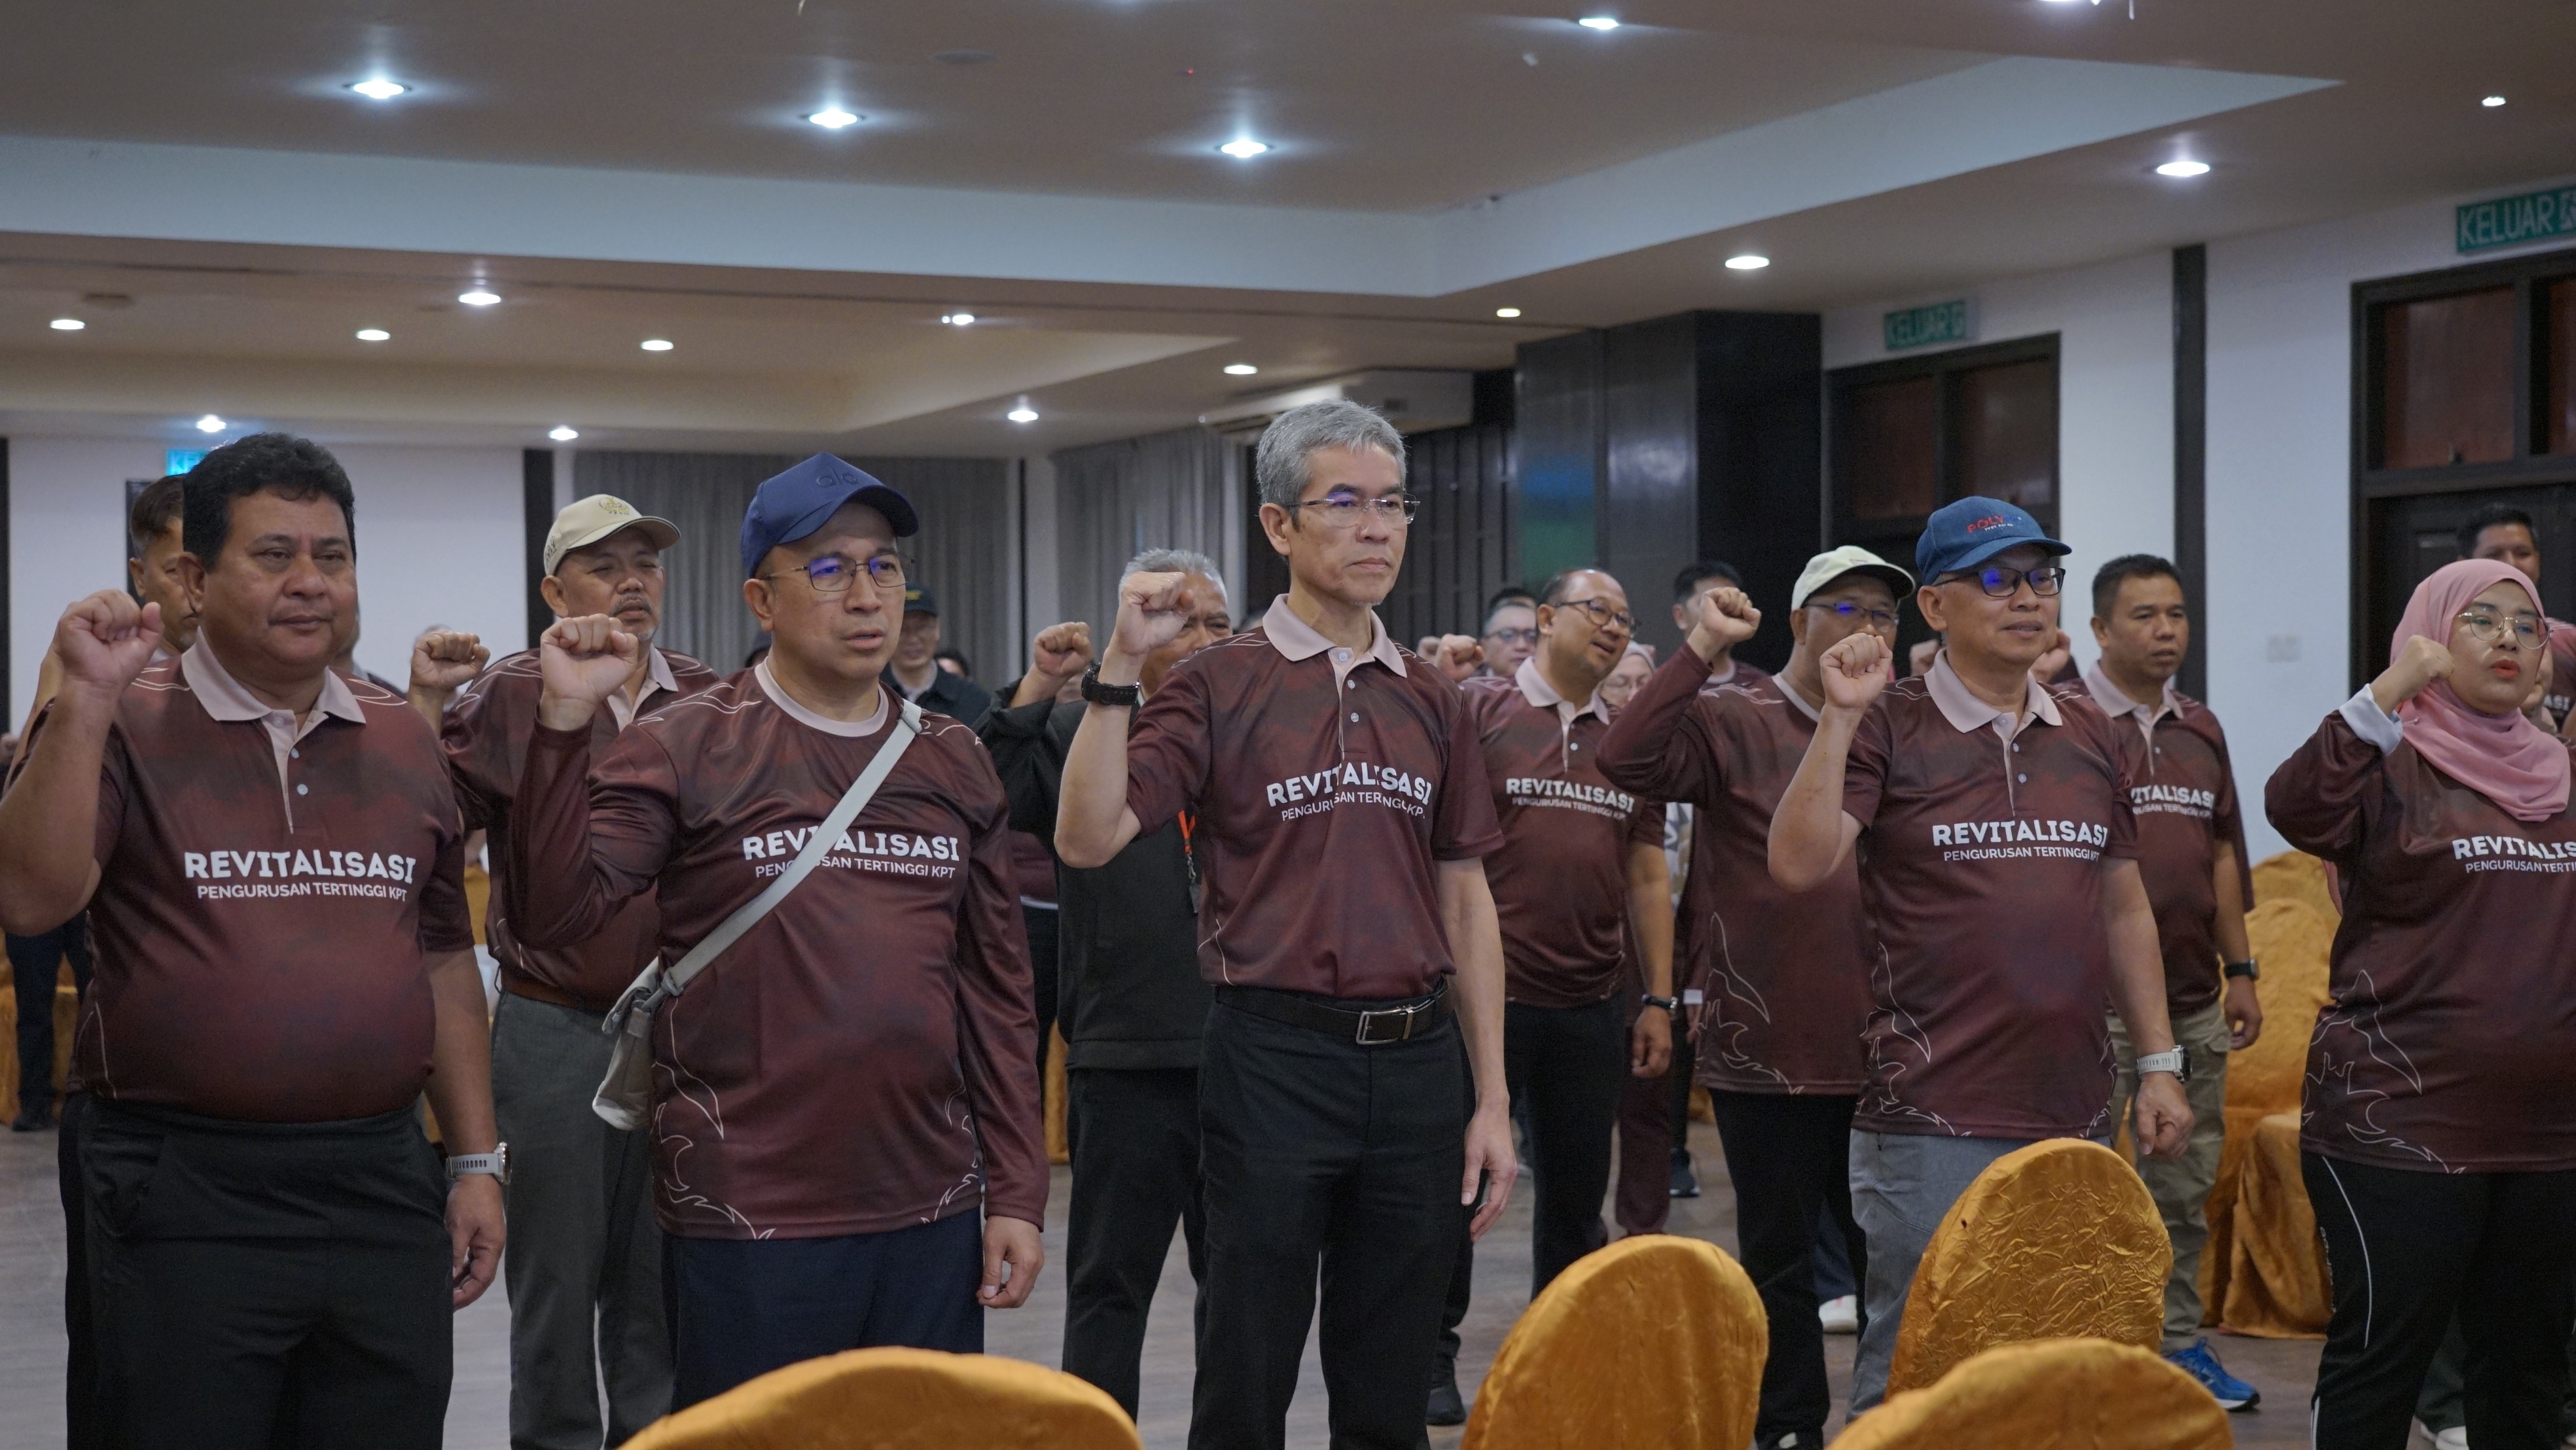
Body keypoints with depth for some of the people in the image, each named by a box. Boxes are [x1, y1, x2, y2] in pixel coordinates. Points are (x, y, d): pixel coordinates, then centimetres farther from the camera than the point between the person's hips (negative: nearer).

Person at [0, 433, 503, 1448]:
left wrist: (477, 1160, 12)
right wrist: (87, 699, -23)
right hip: (187, 1203, -4)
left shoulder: (402, 741, 12)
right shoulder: (125, 726, -1)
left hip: (385, 1186, 4)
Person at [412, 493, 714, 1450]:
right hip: (554, 1034, -2)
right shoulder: (509, 698, -2)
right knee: (556, 1284, 9)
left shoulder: (711, 704, 6)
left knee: (662, 1292, 12)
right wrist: (425, 706, -19)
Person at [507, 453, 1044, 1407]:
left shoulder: (952, 763, 9)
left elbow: (996, 989, 10)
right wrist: (564, 719, -22)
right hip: (749, 1224, -4)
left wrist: (1017, 1192, 7)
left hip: (932, 1213, 4)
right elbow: (553, 915, -13)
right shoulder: (684, 747, -3)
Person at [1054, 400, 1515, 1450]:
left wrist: (1492, 1101, 8)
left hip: (1417, 1058, 4)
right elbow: (1088, 840, -14)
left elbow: (1466, 903, 12)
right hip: (1276, 1058, -4)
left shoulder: (1432, 701, 10)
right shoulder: (1218, 685, -3)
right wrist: (1123, 666, -20)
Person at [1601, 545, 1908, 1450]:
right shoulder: (1734, 722, -4)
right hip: (1767, 1052, -3)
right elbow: (1629, 760, -22)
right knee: (1778, 1261, 10)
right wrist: (1702, 649, -24)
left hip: (1880, 1054, 3)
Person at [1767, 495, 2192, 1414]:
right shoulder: (1888, 731, -4)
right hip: (1932, 1123, -5)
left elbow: (2124, 908, 16)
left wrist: (2158, 1064, 12)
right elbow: (1799, 866, -17)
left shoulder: (2093, 740, 12)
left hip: (2076, 1116, 5)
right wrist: (1841, 717, -21)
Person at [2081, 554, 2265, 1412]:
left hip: (2193, 1001, 6)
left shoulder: (2202, 730, 13)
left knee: (2186, 1188, 13)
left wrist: (2240, 970, 14)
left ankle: (2179, 1344, 24)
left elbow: (2222, 853, 17)